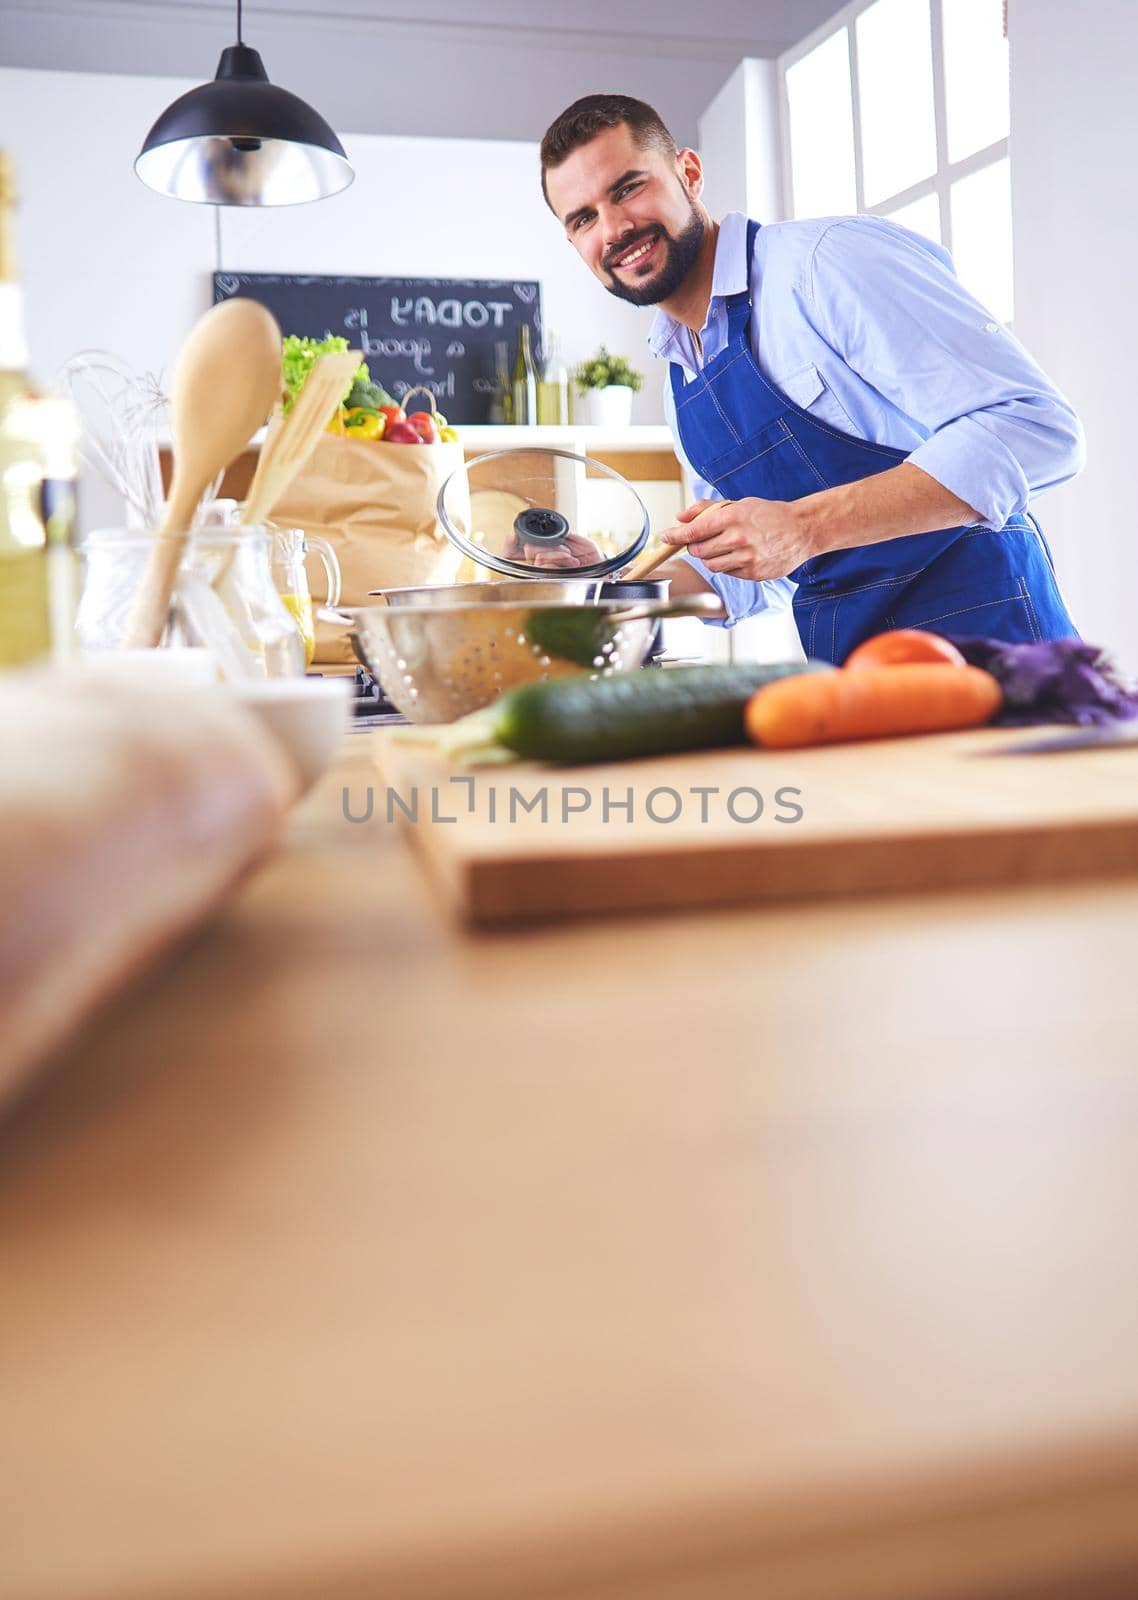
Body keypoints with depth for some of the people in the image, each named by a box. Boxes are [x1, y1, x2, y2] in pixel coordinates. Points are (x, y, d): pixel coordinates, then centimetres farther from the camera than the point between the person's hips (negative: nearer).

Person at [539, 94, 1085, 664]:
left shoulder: (825, 259, -11)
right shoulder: (679, 374, 12)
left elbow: (1034, 425, -19)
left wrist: (807, 525, -25)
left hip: (976, 626, -6)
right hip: (838, 650, 7)